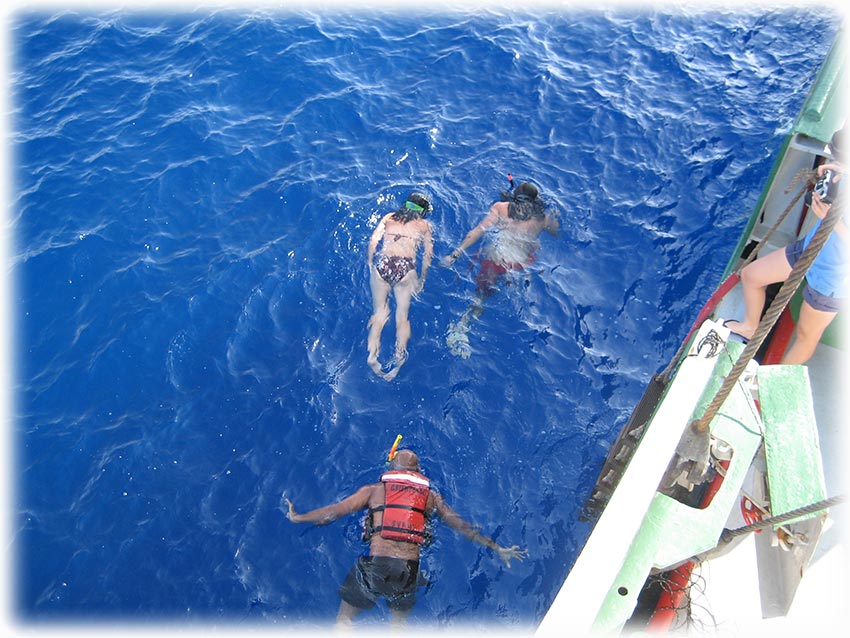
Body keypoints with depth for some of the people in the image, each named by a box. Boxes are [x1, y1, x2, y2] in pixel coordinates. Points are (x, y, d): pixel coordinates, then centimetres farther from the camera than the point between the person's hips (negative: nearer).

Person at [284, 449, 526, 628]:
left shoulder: (374, 490, 8)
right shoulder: (431, 496, 12)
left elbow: (334, 511, 11)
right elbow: (461, 526, 13)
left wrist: (297, 517, 26)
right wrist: (498, 548, 21)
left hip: (375, 566, -2)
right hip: (409, 570, 2)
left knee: (344, 619, 20)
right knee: (398, 623, 28)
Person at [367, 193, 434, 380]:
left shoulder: (388, 217, 22)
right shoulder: (424, 224, 18)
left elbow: (373, 241, 11)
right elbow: (428, 253, 12)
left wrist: (370, 265, 16)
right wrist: (422, 279, 18)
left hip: (382, 263, 2)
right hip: (405, 266, -1)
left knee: (379, 313, 5)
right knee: (402, 315, 2)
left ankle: (372, 354, -13)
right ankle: (399, 355, -17)